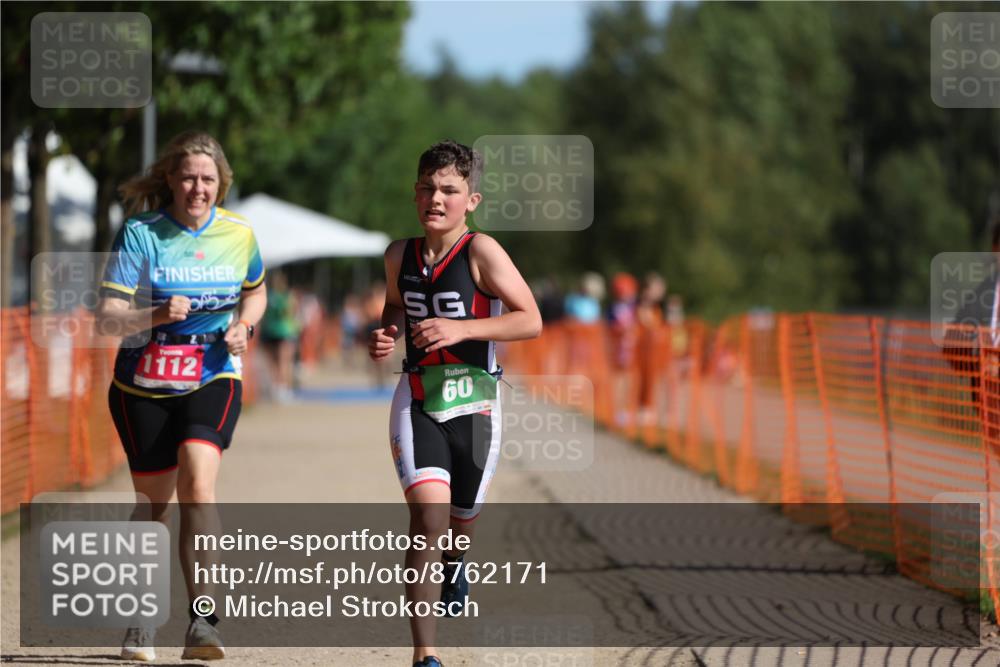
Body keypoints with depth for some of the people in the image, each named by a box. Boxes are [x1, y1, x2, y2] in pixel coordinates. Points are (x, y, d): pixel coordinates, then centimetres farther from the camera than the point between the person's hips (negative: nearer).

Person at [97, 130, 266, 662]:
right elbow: (107, 316, -11)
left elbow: (255, 293, 19)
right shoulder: (140, 233, -9)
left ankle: (202, 619, -26)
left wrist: (243, 327, -2)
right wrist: (156, 315, -29)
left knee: (197, 481, -24)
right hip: (143, 384, 0)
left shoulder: (239, 235, -1)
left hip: (212, 379, 0)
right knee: (154, 501, 9)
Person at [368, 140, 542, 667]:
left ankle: (455, 563, 59)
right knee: (428, 514, -19)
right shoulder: (399, 255, 2)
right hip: (416, 401, 1)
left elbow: (531, 321, -14)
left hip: (473, 403, -1)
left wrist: (461, 329, -24)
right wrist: (386, 333, 2)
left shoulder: (481, 252, -11)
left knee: (462, 515, 18)